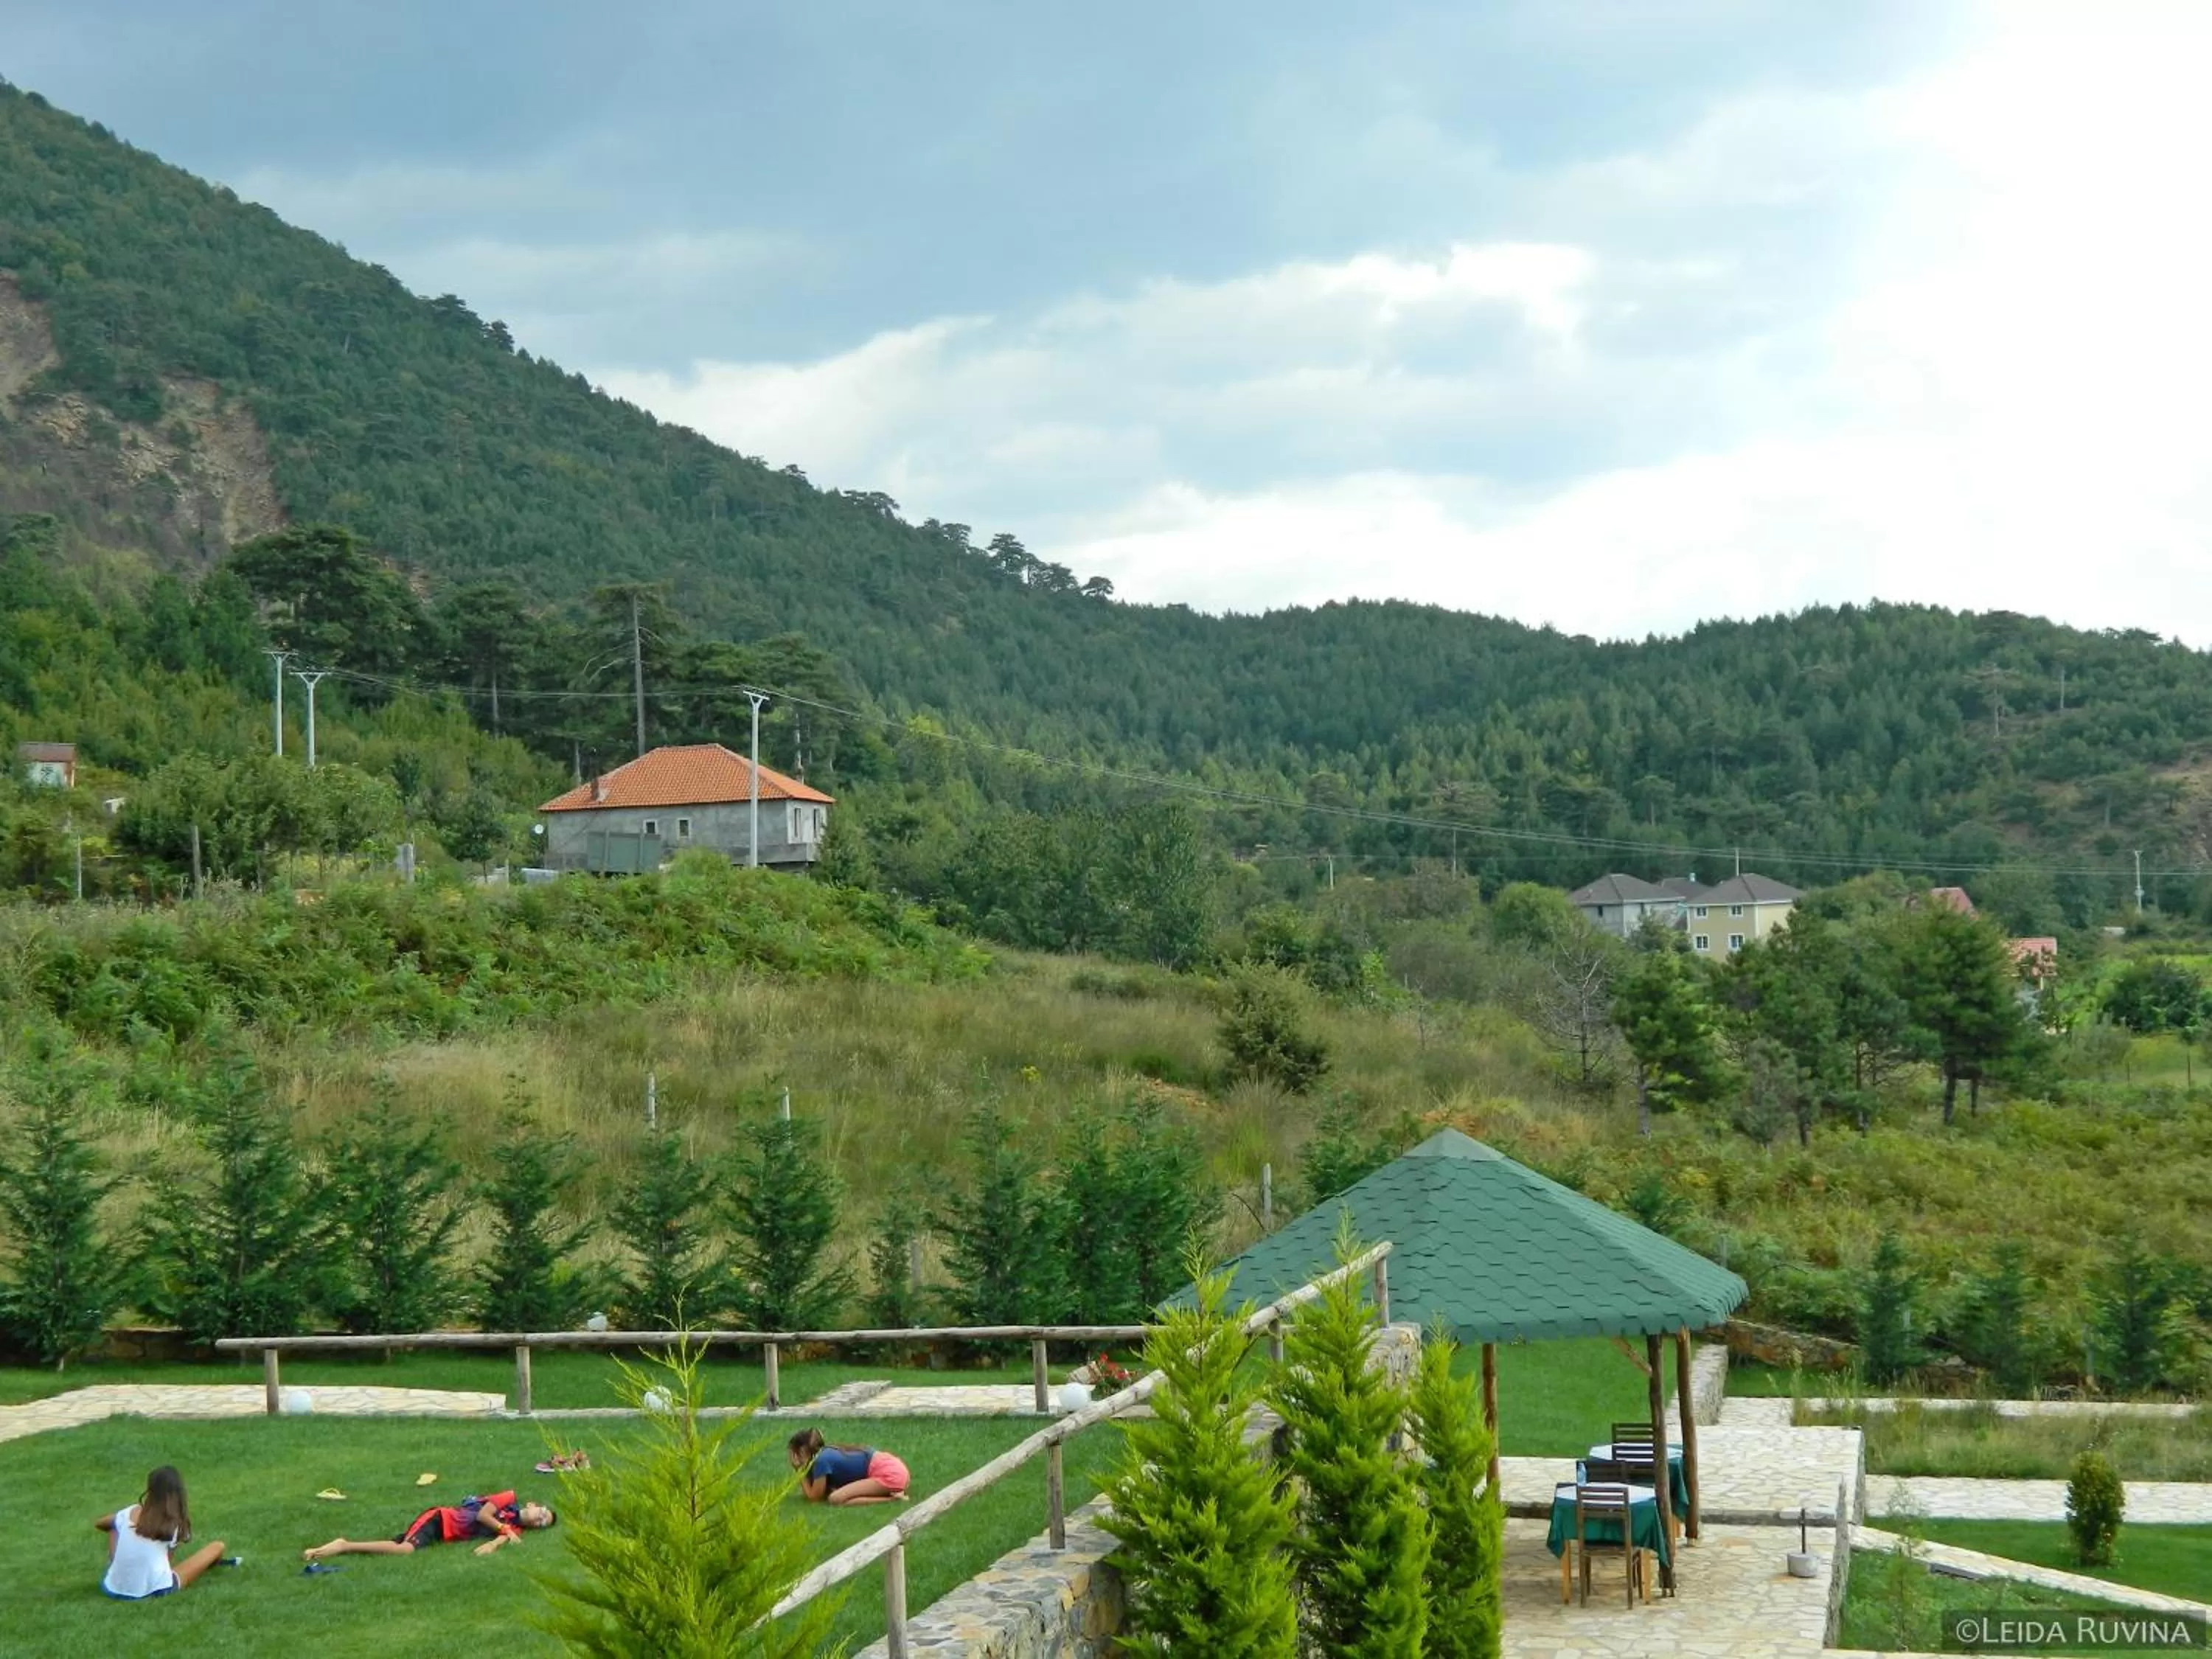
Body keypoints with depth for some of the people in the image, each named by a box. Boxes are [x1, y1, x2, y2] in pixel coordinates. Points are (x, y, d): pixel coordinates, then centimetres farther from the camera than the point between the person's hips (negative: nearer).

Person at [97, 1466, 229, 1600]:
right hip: (157, 1590, -3)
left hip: (115, 1590, 3)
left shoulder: (131, 1513, 3)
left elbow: (99, 1523, 22)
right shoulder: (176, 1523, -5)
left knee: (115, 1527, 26)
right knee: (217, 1547, 8)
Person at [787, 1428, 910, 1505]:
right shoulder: (827, 1453, 17)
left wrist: (800, 1472, 4)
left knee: (835, 1499, -17)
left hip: (888, 1474, -9)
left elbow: (814, 1497, -3)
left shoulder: (822, 1460, -8)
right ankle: (894, 1493, 8)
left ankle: (892, 1499, -16)